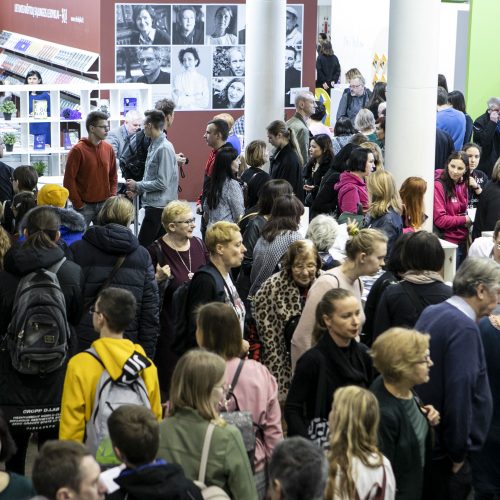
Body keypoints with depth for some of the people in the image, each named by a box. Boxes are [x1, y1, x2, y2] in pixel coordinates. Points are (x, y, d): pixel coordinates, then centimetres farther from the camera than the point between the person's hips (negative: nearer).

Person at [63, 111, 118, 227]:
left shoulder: (108, 148, 6)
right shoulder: (78, 150, -10)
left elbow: (113, 176, 15)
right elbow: (69, 180, -10)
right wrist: (78, 204, -10)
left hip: (104, 205, 5)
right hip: (85, 206, -5)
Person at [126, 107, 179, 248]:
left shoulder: (164, 148, -17)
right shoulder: (153, 146, 11)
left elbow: (162, 183, -19)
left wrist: (137, 185, -9)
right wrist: (137, 191, 8)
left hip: (159, 206, -9)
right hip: (153, 204, 9)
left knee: (143, 246, -9)